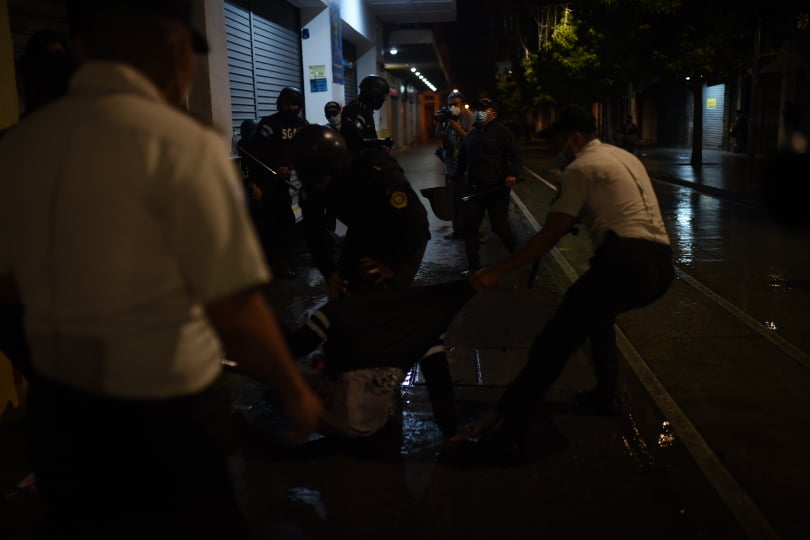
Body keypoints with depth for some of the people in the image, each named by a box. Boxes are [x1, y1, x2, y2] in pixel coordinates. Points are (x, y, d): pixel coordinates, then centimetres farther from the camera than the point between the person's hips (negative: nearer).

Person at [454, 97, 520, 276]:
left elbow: (515, 156, -10)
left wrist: (513, 174, -25)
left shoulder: (503, 132, -4)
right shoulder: (471, 134, 18)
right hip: (474, 188, 6)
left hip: (496, 188, -6)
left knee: (500, 226, 0)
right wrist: (456, 179, 26)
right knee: (469, 227, 3)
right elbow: (463, 160, 27)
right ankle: (474, 265, 13)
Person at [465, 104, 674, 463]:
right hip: (660, 265, 9)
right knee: (596, 314, 33)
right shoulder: (625, 157, 24)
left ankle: (509, 430, -8)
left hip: (627, 260, -9)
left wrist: (497, 271, -2)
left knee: (555, 340, -7)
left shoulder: (580, 167, 1)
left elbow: (550, 235, -4)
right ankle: (604, 396, 38)